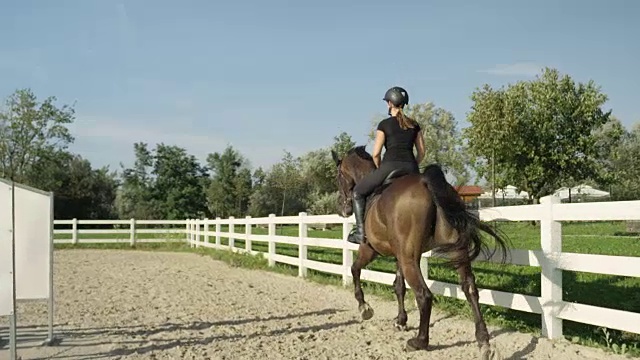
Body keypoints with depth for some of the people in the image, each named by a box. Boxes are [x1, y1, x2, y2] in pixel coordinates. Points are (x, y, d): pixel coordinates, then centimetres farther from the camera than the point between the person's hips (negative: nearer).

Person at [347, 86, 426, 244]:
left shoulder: (385, 124, 2)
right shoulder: (414, 125, 15)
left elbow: (376, 154, 0)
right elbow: (422, 152, 14)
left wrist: (379, 169, 16)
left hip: (390, 166, -4)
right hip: (411, 169, 4)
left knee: (358, 192, 13)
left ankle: (360, 231, 3)